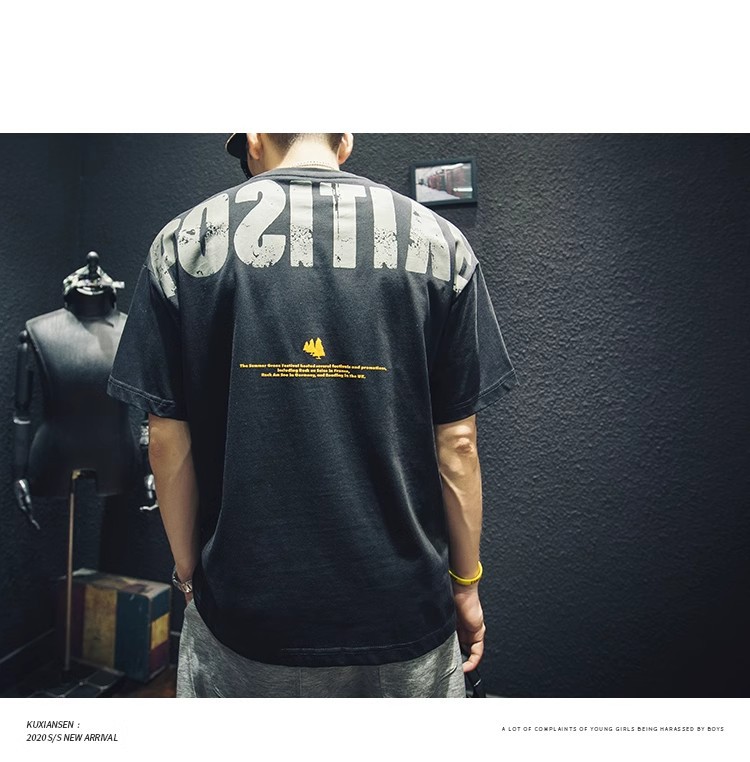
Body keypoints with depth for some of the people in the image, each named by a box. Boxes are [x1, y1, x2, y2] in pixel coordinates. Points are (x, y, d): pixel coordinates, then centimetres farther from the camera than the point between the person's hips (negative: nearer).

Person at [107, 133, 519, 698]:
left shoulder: (183, 243, -4)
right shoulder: (437, 242, -5)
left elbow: (170, 443, -4)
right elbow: (456, 441, -6)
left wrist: (188, 571, 11)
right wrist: (466, 582, 7)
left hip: (241, 612, 0)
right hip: (403, 613, 1)